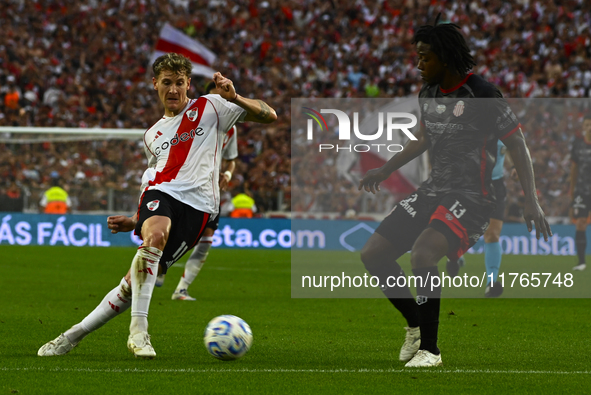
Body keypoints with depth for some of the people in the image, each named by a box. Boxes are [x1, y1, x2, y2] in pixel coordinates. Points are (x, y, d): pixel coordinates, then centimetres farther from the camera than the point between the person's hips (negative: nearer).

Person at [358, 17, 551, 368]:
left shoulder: (482, 95, -14)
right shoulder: (429, 93, 8)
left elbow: (517, 144, -12)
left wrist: (532, 200, -19)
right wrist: (385, 171, 29)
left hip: (472, 197, -8)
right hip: (433, 191, 8)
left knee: (423, 253, -32)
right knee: (373, 255, 0)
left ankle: (429, 349, -21)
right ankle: (416, 325, 19)